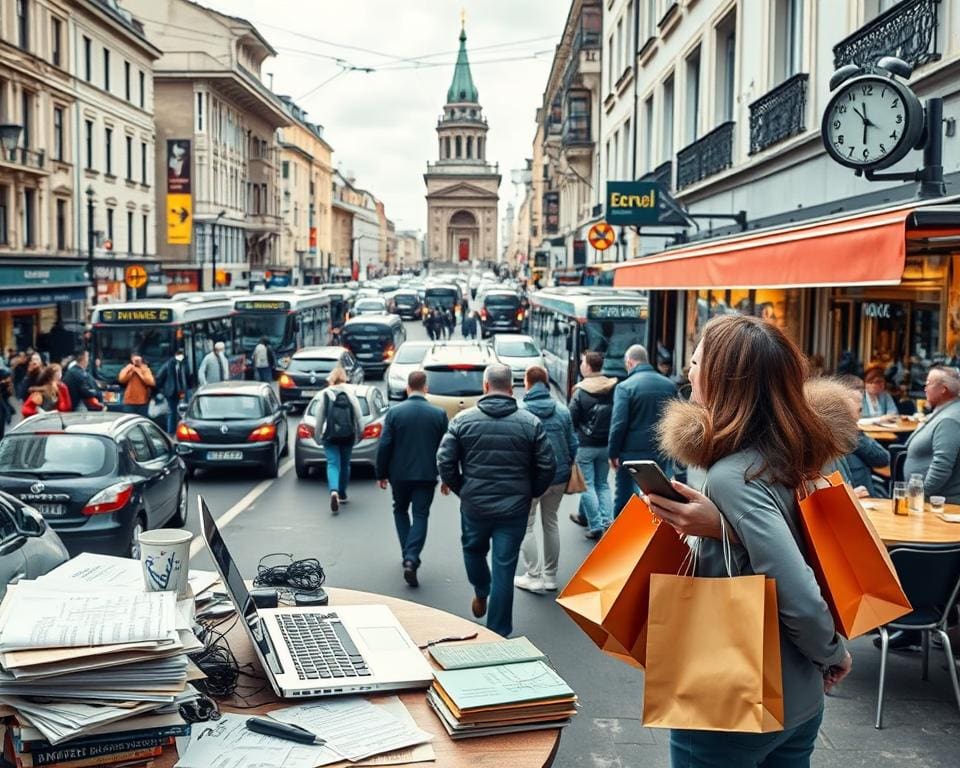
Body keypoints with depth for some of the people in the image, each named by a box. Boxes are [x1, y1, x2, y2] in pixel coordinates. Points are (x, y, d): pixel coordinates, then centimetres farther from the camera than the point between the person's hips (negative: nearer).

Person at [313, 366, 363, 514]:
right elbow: (359, 417, 0)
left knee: (333, 464, -4)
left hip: (330, 436, -2)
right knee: (345, 464, 16)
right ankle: (342, 494, 26)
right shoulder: (350, 394, 1)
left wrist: (318, 435, 9)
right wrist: (359, 433, 11)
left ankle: (334, 491, -27)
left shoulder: (326, 395, -2)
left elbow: (319, 418, -1)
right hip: (347, 435, 2)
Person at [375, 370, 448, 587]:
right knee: (420, 516, 5)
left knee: (400, 510, 21)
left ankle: (408, 555, 19)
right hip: (426, 474, 0)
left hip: (399, 474, 0)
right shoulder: (439, 414, -4)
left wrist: (381, 474, 4)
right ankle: (411, 559, -11)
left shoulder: (394, 412, -6)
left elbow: (384, 446, -6)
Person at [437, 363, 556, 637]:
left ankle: (481, 593, 47)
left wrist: (460, 489, 11)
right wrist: (530, 493, 13)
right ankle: (498, 634, 14)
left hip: (474, 505, 0)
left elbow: (445, 461, -4)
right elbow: (547, 466, -3)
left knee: (473, 549, 30)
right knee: (504, 568, 6)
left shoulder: (463, 419, -5)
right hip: (514, 508, 0)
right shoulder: (531, 423, -4)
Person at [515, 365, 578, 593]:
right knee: (550, 523, 18)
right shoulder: (562, 410, -1)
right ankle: (550, 576, 24)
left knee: (526, 525, 8)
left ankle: (533, 576, 4)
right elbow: (572, 444, 3)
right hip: (559, 477, 5)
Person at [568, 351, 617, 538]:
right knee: (603, 484, 16)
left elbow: (571, 419, -10)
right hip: (606, 444, 5)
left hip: (585, 444, -4)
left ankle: (596, 526, -2)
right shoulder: (613, 389, -2)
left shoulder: (580, 391, -14)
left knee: (587, 485, 3)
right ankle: (607, 521, 9)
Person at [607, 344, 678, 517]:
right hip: (661, 452, 4)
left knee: (623, 497, 9)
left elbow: (619, 423, -16)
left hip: (632, 453, -4)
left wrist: (612, 452, -7)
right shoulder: (669, 385, 3)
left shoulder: (625, 387, -11)